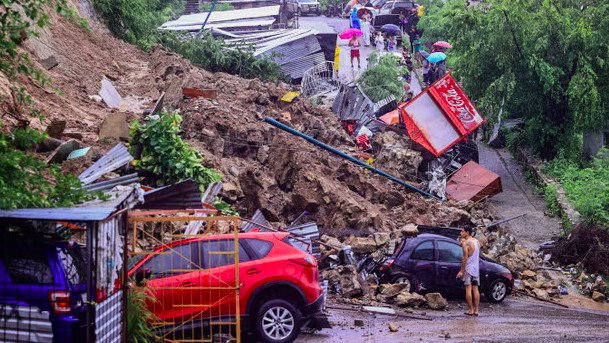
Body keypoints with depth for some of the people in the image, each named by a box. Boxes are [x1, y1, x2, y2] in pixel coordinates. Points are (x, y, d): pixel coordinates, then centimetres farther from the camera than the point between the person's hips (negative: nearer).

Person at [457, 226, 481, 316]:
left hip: (468, 268, -7)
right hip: (476, 268, 7)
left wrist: (461, 271, -14)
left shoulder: (466, 243, -13)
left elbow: (465, 258, -17)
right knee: (475, 289, 8)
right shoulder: (477, 242, 10)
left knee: (468, 289, -3)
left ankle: (471, 310, -4)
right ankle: (476, 310, 7)